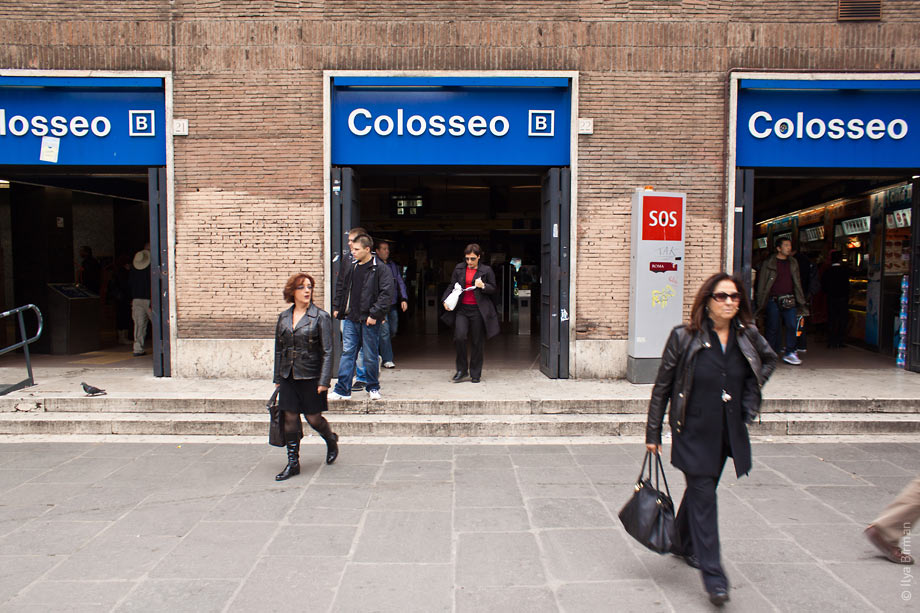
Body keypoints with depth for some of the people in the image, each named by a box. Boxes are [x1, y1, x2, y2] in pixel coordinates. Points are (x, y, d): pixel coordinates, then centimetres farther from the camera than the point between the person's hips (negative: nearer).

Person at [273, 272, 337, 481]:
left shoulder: (321, 317, -7)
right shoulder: (283, 317, 7)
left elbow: (327, 352, -9)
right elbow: (279, 350, 13)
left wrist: (324, 381, -14)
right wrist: (277, 378, 11)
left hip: (311, 376, -4)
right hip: (288, 376, 4)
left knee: (313, 418, 4)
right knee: (290, 418, 5)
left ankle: (331, 441, 35)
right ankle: (293, 463, 16)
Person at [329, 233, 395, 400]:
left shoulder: (380, 269, -9)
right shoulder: (350, 268, 10)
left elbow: (386, 293, -14)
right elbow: (340, 287, 24)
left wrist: (375, 314, -17)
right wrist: (336, 307, 16)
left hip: (369, 320, -5)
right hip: (351, 318, 5)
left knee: (370, 356, 6)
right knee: (347, 352, 2)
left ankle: (373, 387, 23)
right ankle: (342, 390, 6)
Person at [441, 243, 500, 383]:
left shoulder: (486, 270, 2)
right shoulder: (459, 268, 10)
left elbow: (493, 289, 6)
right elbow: (451, 286, 15)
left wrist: (483, 286, -15)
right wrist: (446, 300, -1)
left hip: (478, 310, -2)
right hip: (462, 309, 2)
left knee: (477, 342, 3)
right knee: (459, 337, -15)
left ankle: (475, 374, 17)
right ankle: (462, 369, 4)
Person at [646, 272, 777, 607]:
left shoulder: (747, 337, 0)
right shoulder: (685, 337, -11)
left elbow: (769, 360, 23)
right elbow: (662, 386, -5)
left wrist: (750, 398, 10)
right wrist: (653, 432, -4)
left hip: (729, 430, 5)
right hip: (693, 431, -5)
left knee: (701, 489, 19)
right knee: (703, 497, -6)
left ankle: (683, 543, 41)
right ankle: (713, 574, 1)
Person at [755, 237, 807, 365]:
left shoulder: (793, 263, 14)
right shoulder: (769, 263, 0)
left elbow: (797, 282, 18)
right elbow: (762, 283, 0)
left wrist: (801, 301, 13)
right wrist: (760, 303, -4)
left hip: (789, 300, 4)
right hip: (773, 300, -4)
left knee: (792, 325, -4)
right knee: (773, 327, 1)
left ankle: (789, 353, 4)